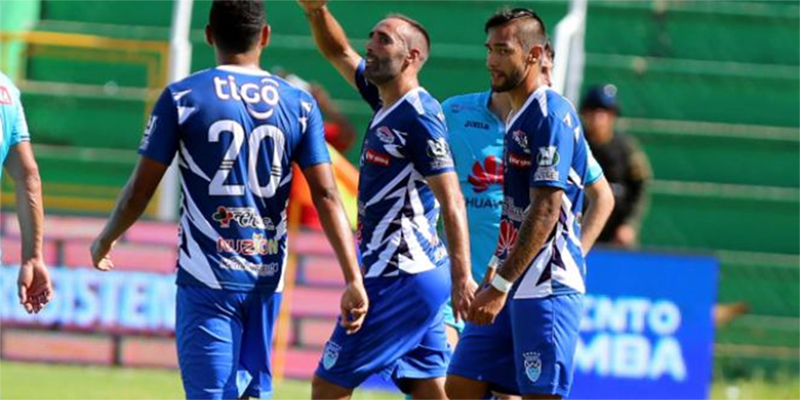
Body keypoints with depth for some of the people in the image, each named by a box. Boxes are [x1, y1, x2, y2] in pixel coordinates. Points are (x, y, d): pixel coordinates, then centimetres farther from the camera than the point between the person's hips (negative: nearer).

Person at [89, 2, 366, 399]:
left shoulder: (182, 97, -3)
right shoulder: (300, 105, 4)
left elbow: (140, 190, 0)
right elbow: (326, 196, -3)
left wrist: (104, 241, 18)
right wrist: (354, 280, -4)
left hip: (207, 278, -3)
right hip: (266, 277, 3)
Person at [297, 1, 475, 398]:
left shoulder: (418, 117, -15)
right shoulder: (386, 100, 12)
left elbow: (452, 203, -20)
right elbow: (338, 52, 26)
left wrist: (462, 278, -27)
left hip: (399, 279, -9)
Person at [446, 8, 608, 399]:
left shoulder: (551, 115, -13)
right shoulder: (518, 116, 16)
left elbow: (545, 210, -20)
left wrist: (500, 286, -22)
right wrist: (495, 272, 21)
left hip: (545, 287, -10)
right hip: (512, 285, 10)